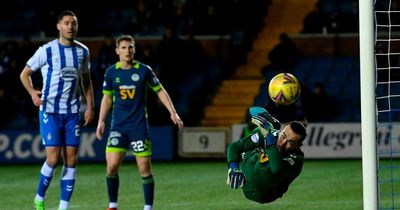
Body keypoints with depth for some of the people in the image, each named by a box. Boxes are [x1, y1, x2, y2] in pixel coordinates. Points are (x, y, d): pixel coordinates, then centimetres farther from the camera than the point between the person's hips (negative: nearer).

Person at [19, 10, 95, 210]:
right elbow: (24, 74, 0)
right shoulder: (47, 50, -7)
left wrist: (90, 107, 9)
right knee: (53, 158, -11)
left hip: (73, 112, 4)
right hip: (50, 111, -4)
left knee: (71, 158, -1)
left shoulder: (83, 51, 6)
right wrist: (32, 92, -18)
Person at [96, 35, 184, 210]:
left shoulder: (144, 70, -4)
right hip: (118, 126, 2)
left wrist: (173, 113, -2)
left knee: (145, 168, -3)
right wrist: (101, 121, 10)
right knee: (112, 166, -8)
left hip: (139, 125, -2)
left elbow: (160, 91, 5)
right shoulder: (111, 72, 3)